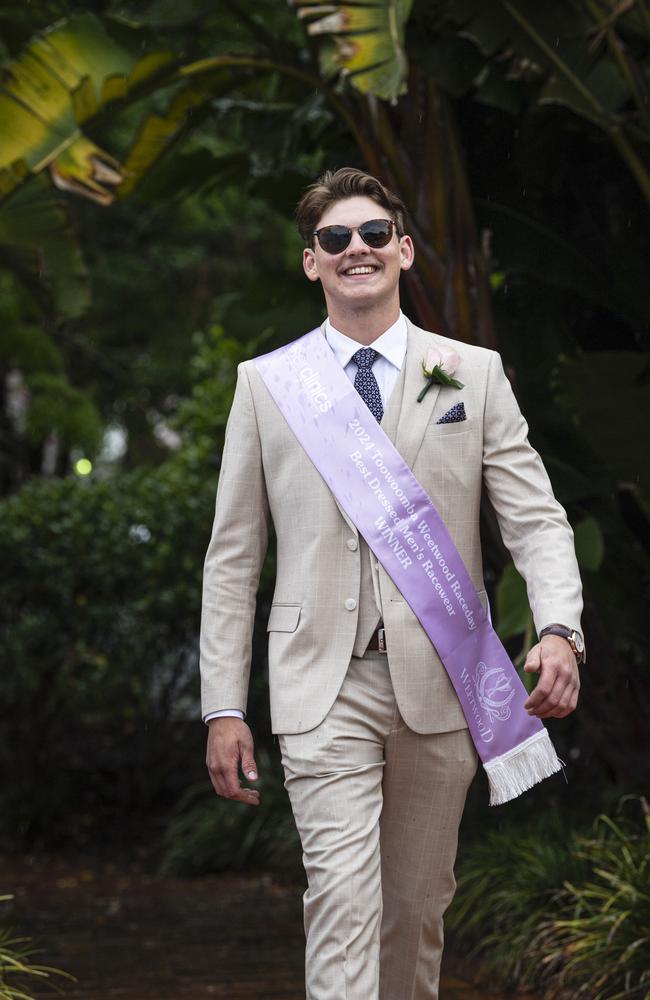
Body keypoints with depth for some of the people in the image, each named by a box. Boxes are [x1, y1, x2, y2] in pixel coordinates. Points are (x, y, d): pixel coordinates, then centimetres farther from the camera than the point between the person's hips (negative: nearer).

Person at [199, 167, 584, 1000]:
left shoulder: (474, 373, 8)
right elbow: (232, 556, 8)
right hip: (324, 686, -1)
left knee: (418, 906, 10)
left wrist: (560, 630, -18)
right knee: (343, 899, -14)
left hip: (437, 683, 2)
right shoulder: (264, 383, 7)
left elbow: (536, 518, 2)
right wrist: (223, 707, 2)